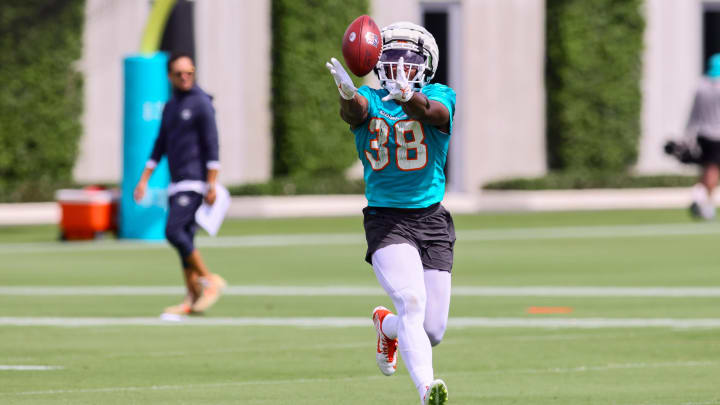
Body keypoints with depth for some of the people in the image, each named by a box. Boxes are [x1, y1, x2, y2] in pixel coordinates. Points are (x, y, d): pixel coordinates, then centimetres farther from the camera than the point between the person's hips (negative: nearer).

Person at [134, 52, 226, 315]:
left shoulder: (201, 103, -7)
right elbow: (160, 146, 21)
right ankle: (193, 299, 8)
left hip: (194, 182, -8)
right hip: (177, 183, 8)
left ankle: (210, 281, -9)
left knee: (174, 232, -18)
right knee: (184, 238, 5)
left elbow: (211, 145, -12)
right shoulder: (170, 107, 17)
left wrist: (211, 184, -18)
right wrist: (144, 180, 15)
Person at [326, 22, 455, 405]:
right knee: (412, 304, -25)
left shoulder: (438, 97, 2)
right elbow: (353, 112, -21)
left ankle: (387, 325, 37)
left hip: (431, 219, 2)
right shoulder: (369, 100, 4)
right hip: (386, 220, -2)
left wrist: (408, 97, -47)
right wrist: (347, 92, -47)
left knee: (432, 330, 4)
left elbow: (437, 113, -24)